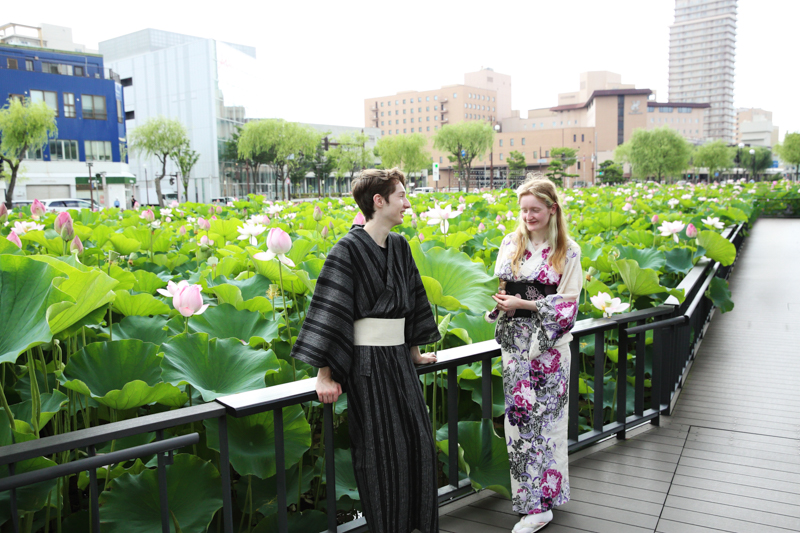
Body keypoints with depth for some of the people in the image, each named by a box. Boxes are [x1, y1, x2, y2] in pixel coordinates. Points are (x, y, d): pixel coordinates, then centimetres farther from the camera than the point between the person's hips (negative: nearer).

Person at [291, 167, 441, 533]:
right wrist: (325, 375, -17)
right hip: (367, 361, -7)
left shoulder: (399, 247, 9)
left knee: (418, 441, 11)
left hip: (399, 356, 7)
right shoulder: (348, 249, -13)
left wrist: (415, 353, 23)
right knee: (381, 451, 2)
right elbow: (330, 310, -15)